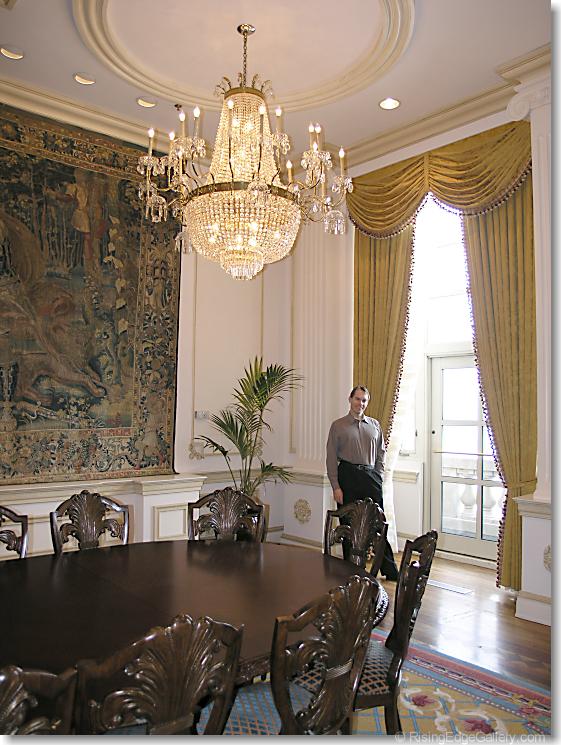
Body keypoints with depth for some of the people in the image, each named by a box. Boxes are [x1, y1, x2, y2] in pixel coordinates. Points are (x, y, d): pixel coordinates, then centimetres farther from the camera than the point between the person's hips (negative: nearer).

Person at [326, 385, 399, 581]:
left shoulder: (374, 425, 13)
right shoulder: (338, 425, 3)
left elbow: (381, 453, 18)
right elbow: (331, 458, -1)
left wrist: (378, 477, 6)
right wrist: (336, 487, -7)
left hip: (371, 476, 2)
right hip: (348, 476, -2)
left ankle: (389, 570, 8)